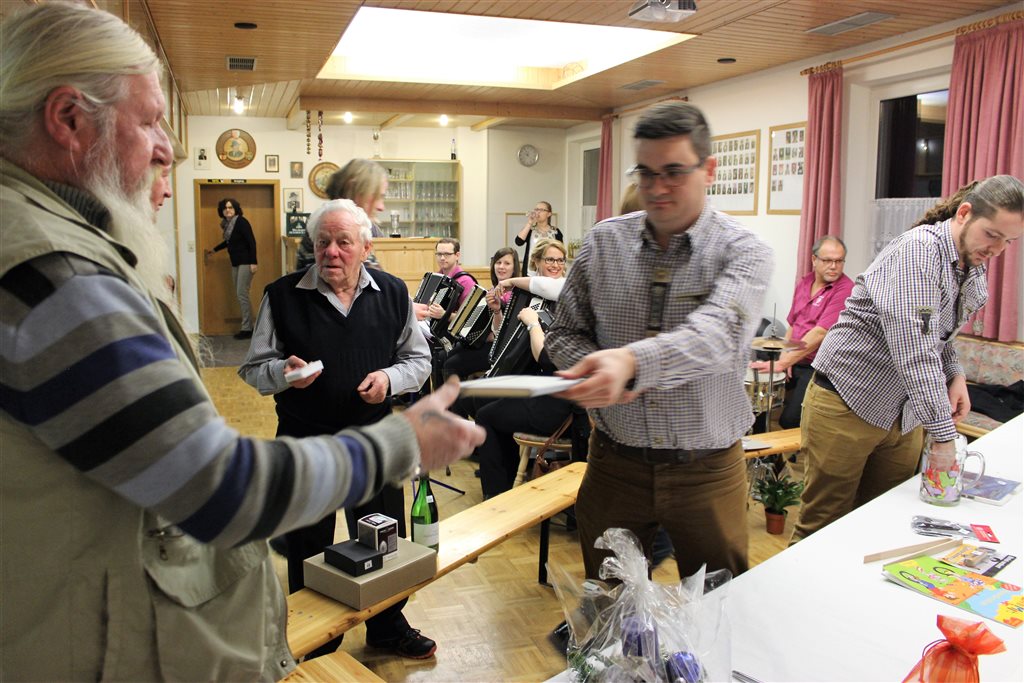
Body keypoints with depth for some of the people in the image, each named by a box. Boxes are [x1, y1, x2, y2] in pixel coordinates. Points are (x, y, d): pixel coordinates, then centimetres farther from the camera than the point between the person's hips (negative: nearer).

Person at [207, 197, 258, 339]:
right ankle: (247, 326, 14)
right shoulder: (227, 223, 11)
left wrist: (253, 262, -22)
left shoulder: (241, 221, -12)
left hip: (245, 262, -9)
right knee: (239, 295, 8)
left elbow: (252, 241, -17)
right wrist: (214, 249, 39)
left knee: (242, 294, -10)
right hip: (235, 263, 9)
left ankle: (247, 329, -5)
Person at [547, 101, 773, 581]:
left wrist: (631, 359, -46)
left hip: (706, 470, -2)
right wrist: (598, 370, -16)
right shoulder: (604, 241, 1)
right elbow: (565, 333, 6)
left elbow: (716, 335, -28)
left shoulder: (743, 252, -8)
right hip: (613, 464, 2)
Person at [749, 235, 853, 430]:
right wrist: (784, 356, 1)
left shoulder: (845, 290, -14)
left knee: (790, 420, -24)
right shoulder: (804, 283, 11)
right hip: (793, 361, 7)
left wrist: (783, 363, -25)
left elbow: (820, 333, -22)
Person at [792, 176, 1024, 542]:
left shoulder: (974, 272, 9)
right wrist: (943, 432, -29)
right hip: (847, 404, -8)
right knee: (824, 526, 2)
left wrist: (955, 374, 0)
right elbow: (915, 346, -29)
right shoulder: (920, 250, -20)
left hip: (903, 413, 8)